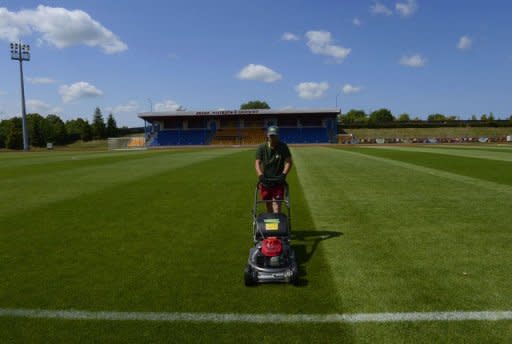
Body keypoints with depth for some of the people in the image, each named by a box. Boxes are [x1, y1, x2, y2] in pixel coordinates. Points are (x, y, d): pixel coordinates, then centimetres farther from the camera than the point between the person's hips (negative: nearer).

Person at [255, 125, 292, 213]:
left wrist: (283, 174, -21)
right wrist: (260, 175, -23)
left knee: (277, 203, -10)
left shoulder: (283, 147, -4)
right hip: (265, 181, 2)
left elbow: (288, 162, -7)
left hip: (278, 181, -2)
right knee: (268, 204, 13)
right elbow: (257, 163, -7)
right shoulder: (261, 147, -2)